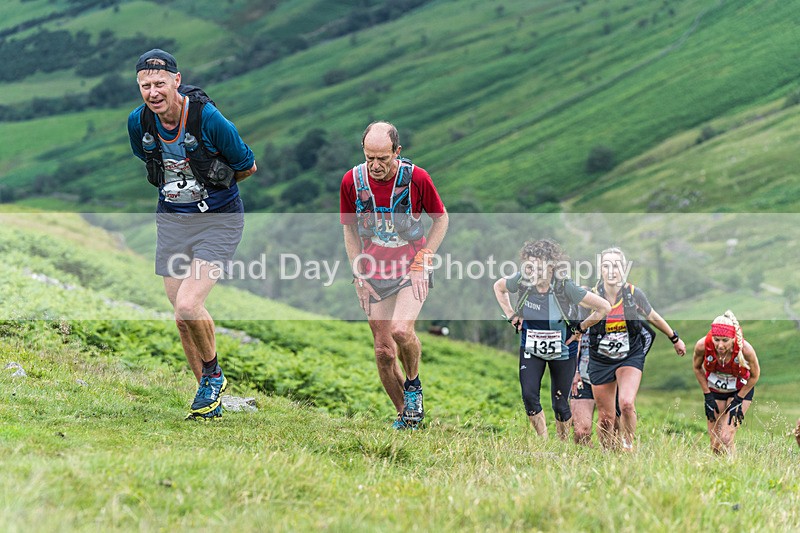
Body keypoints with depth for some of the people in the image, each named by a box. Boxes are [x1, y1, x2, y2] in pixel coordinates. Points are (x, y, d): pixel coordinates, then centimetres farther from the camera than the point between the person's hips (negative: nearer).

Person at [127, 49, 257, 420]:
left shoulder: (208, 118, -23)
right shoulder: (138, 122, -7)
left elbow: (247, 167, -7)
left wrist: (212, 176, 3)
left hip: (218, 220, -5)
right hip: (171, 220, 5)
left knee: (188, 307, -20)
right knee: (182, 317, 6)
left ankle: (213, 374, 7)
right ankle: (209, 396, 22)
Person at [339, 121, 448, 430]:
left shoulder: (416, 178, -13)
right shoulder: (352, 181, -7)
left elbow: (441, 219, 1)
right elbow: (350, 230, 7)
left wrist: (422, 262, -7)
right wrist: (359, 276, 1)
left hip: (411, 270, -3)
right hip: (374, 275, 3)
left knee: (401, 330, -26)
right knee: (383, 352, 1)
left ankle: (414, 382, 4)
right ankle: (404, 415, 20)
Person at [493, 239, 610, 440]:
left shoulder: (565, 287, -27)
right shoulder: (522, 281, -18)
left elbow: (604, 307, -19)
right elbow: (499, 287, 7)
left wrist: (580, 328, -11)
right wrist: (511, 315, 0)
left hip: (562, 351, -2)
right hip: (530, 348, 2)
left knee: (560, 403, 5)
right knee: (529, 395, -11)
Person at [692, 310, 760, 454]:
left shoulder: (745, 349, -34)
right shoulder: (703, 346, -30)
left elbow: (755, 375, -12)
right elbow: (697, 368, -5)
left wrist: (738, 400, -10)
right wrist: (707, 396, -5)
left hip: (740, 390, -2)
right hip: (714, 390, 2)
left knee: (726, 439, -15)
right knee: (715, 444, 2)